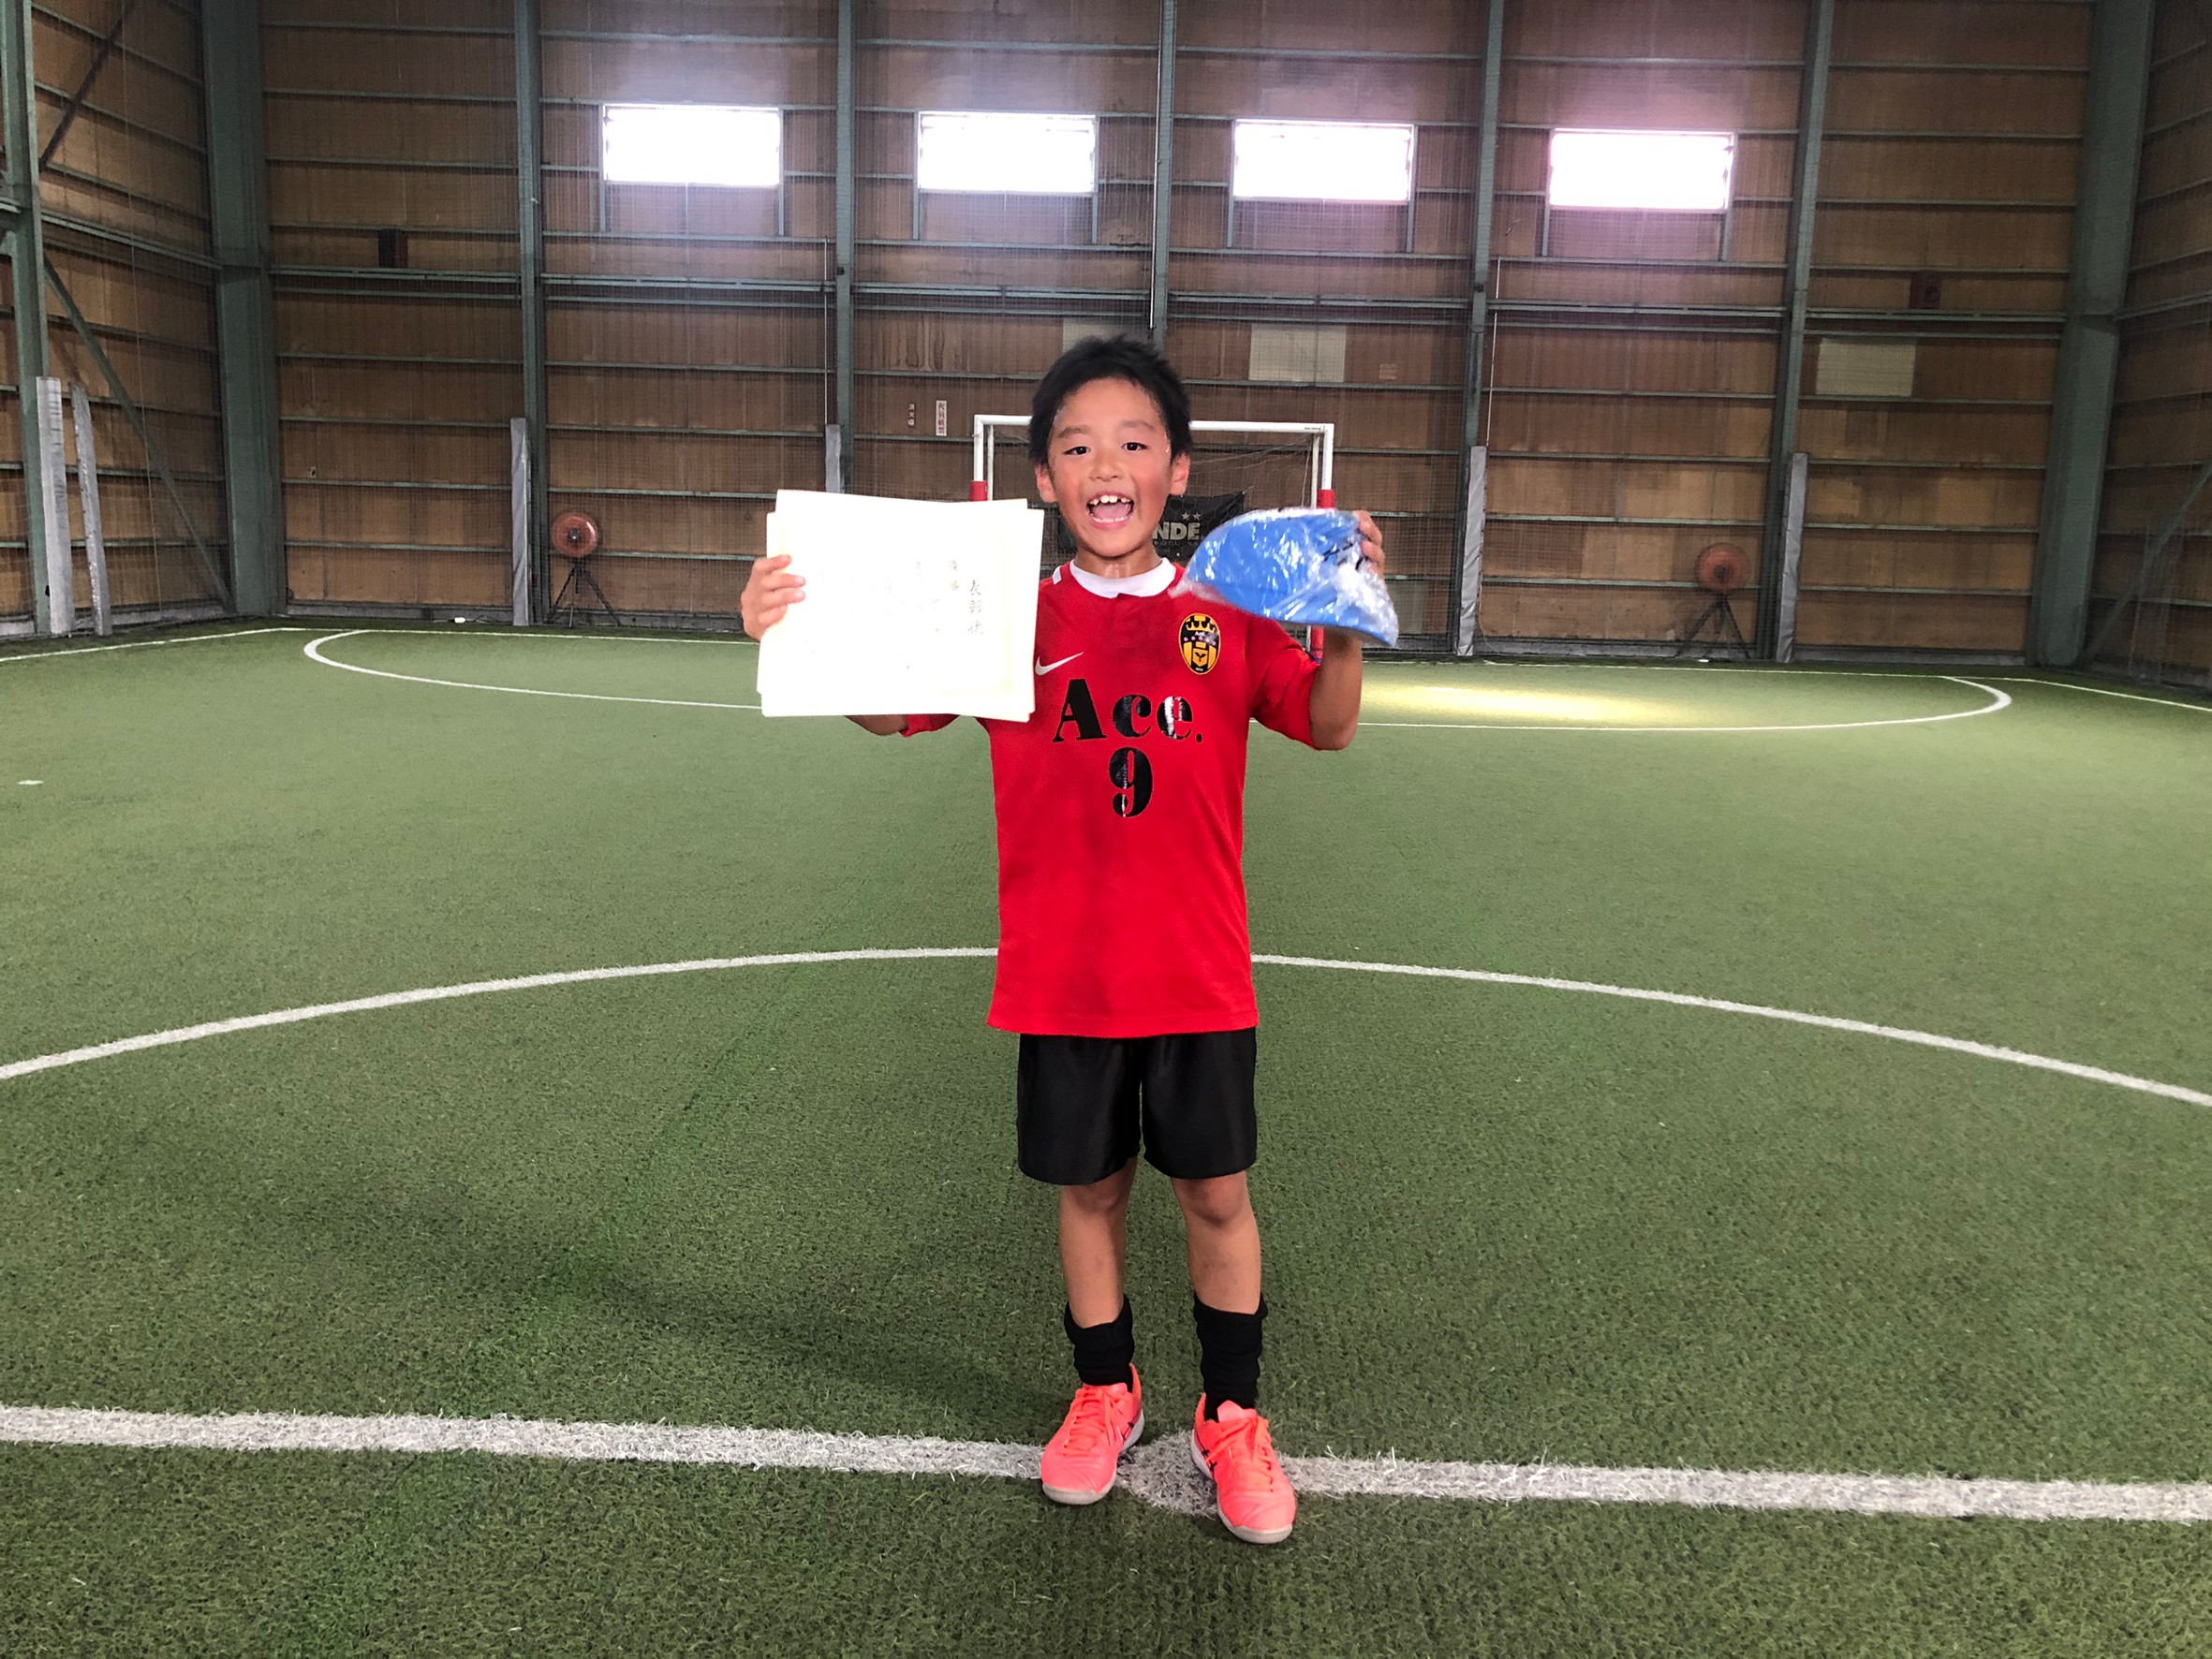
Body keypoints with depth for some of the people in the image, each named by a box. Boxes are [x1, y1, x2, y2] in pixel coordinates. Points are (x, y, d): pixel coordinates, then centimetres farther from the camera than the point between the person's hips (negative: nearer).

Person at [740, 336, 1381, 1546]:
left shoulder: (1229, 613, -1)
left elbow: (1328, 730, -5)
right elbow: (889, 709, -5)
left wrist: (1344, 628, -24)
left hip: (1198, 977, 0)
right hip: (1060, 979, 1)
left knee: (1215, 1192, 10)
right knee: (1091, 1188, 15)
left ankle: (1231, 1418, 31)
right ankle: (1105, 1395, 38)